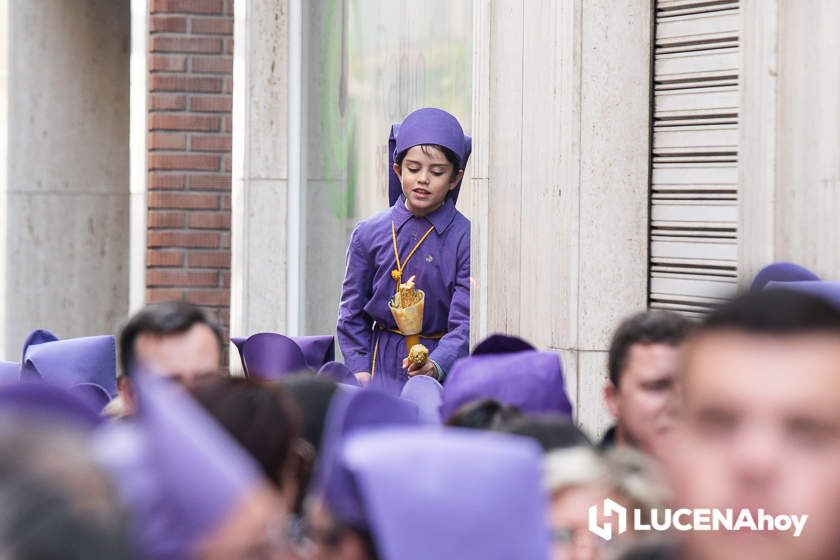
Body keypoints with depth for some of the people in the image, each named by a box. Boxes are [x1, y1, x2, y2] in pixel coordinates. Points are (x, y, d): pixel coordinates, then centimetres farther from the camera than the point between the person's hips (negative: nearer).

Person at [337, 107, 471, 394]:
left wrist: (436, 365, -26)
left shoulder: (466, 239, -3)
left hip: (445, 371, -2)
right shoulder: (369, 234, 6)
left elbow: (465, 322, -9)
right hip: (383, 367, 2)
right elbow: (352, 314, 12)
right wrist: (361, 372, 2)